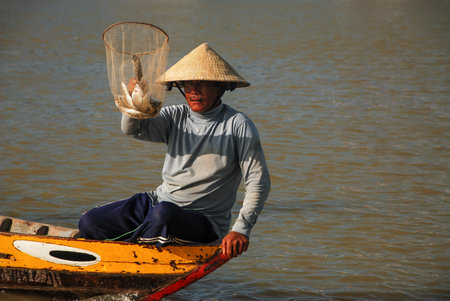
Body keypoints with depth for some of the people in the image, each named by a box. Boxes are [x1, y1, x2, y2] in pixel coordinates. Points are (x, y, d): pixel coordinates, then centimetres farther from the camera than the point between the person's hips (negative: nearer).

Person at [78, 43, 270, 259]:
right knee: (89, 223, -11)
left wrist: (241, 229, -23)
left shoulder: (238, 126, -7)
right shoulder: (175, 117, 6)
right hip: (158, 201, 5)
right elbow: (132, 129, -11)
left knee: (164, 214, -38)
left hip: (204, 221, -4)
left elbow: (259, 182, -11)